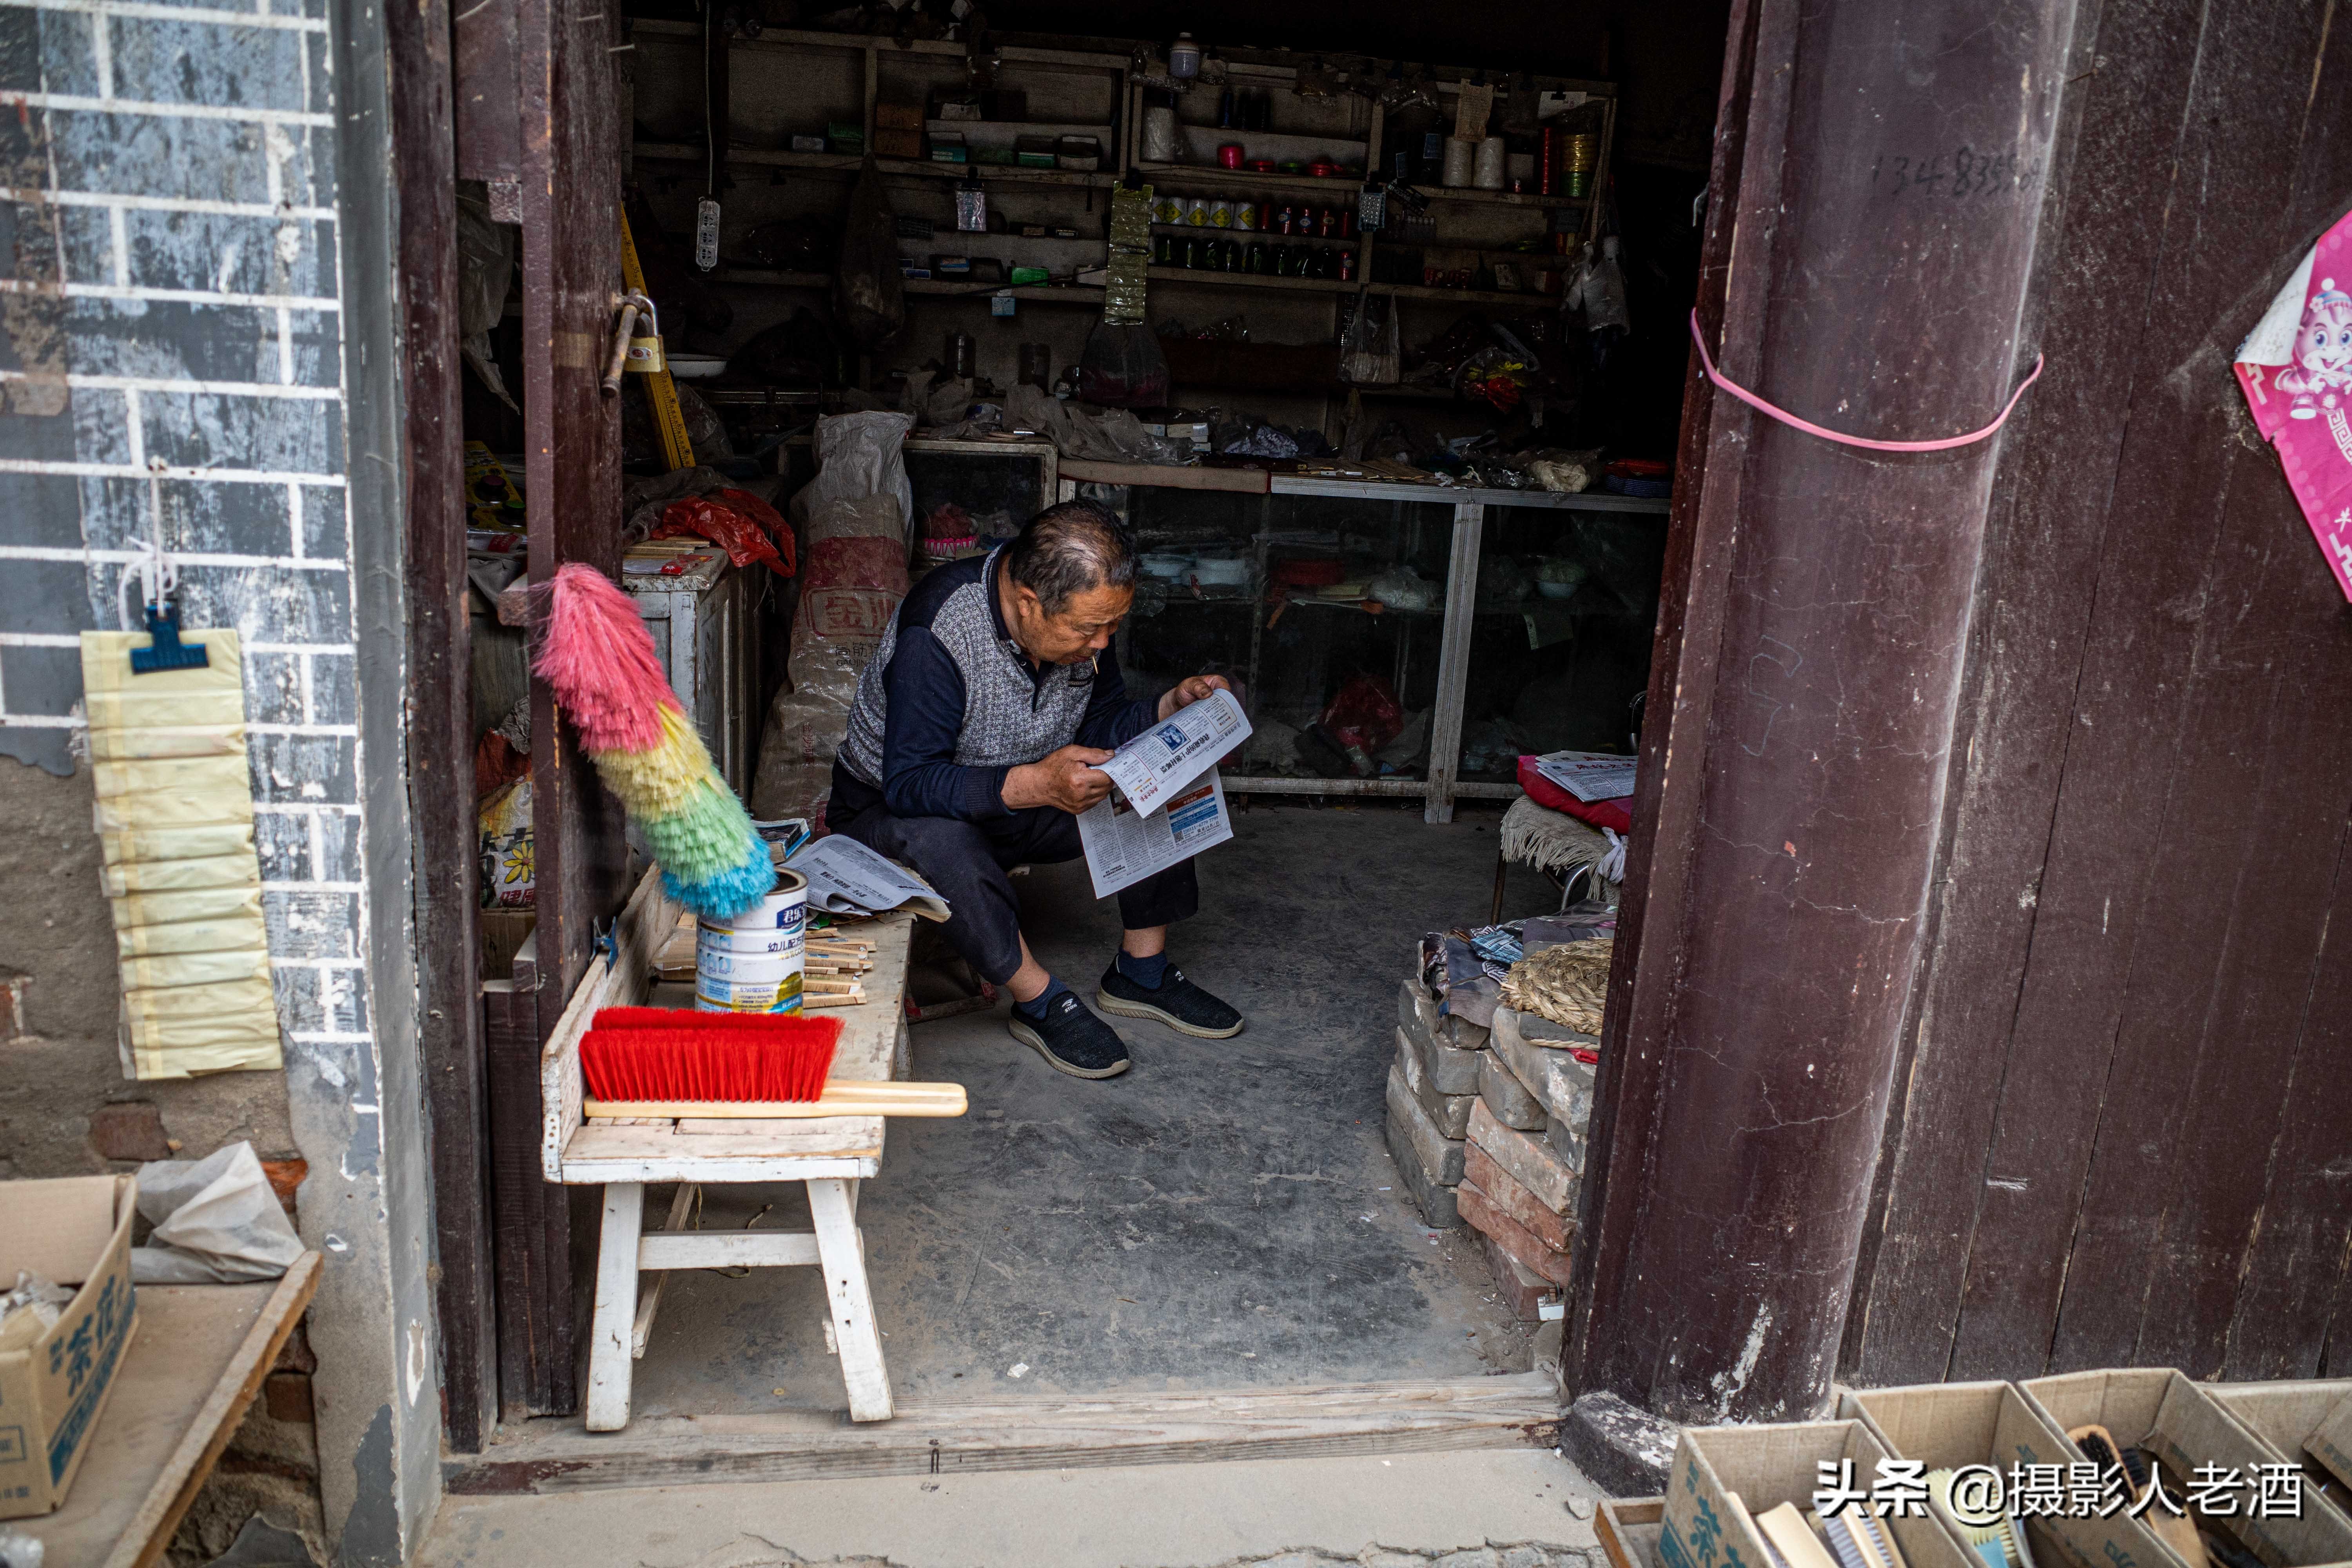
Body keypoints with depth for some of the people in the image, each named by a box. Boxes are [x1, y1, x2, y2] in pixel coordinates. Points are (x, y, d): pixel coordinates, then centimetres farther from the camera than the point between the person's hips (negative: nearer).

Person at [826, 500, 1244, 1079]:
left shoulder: (1081, 614, -12)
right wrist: (1037, 786, -46)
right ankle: (1040, 1002, -20)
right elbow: (909, 784, -35)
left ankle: (1142, 970, -2)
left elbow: (1098, 730, 1)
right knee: (940, 844, -41)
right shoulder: (934, 635, -33)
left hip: (1024, 801, 6)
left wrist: (1172, 707, -18)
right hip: (891, 808, -6)